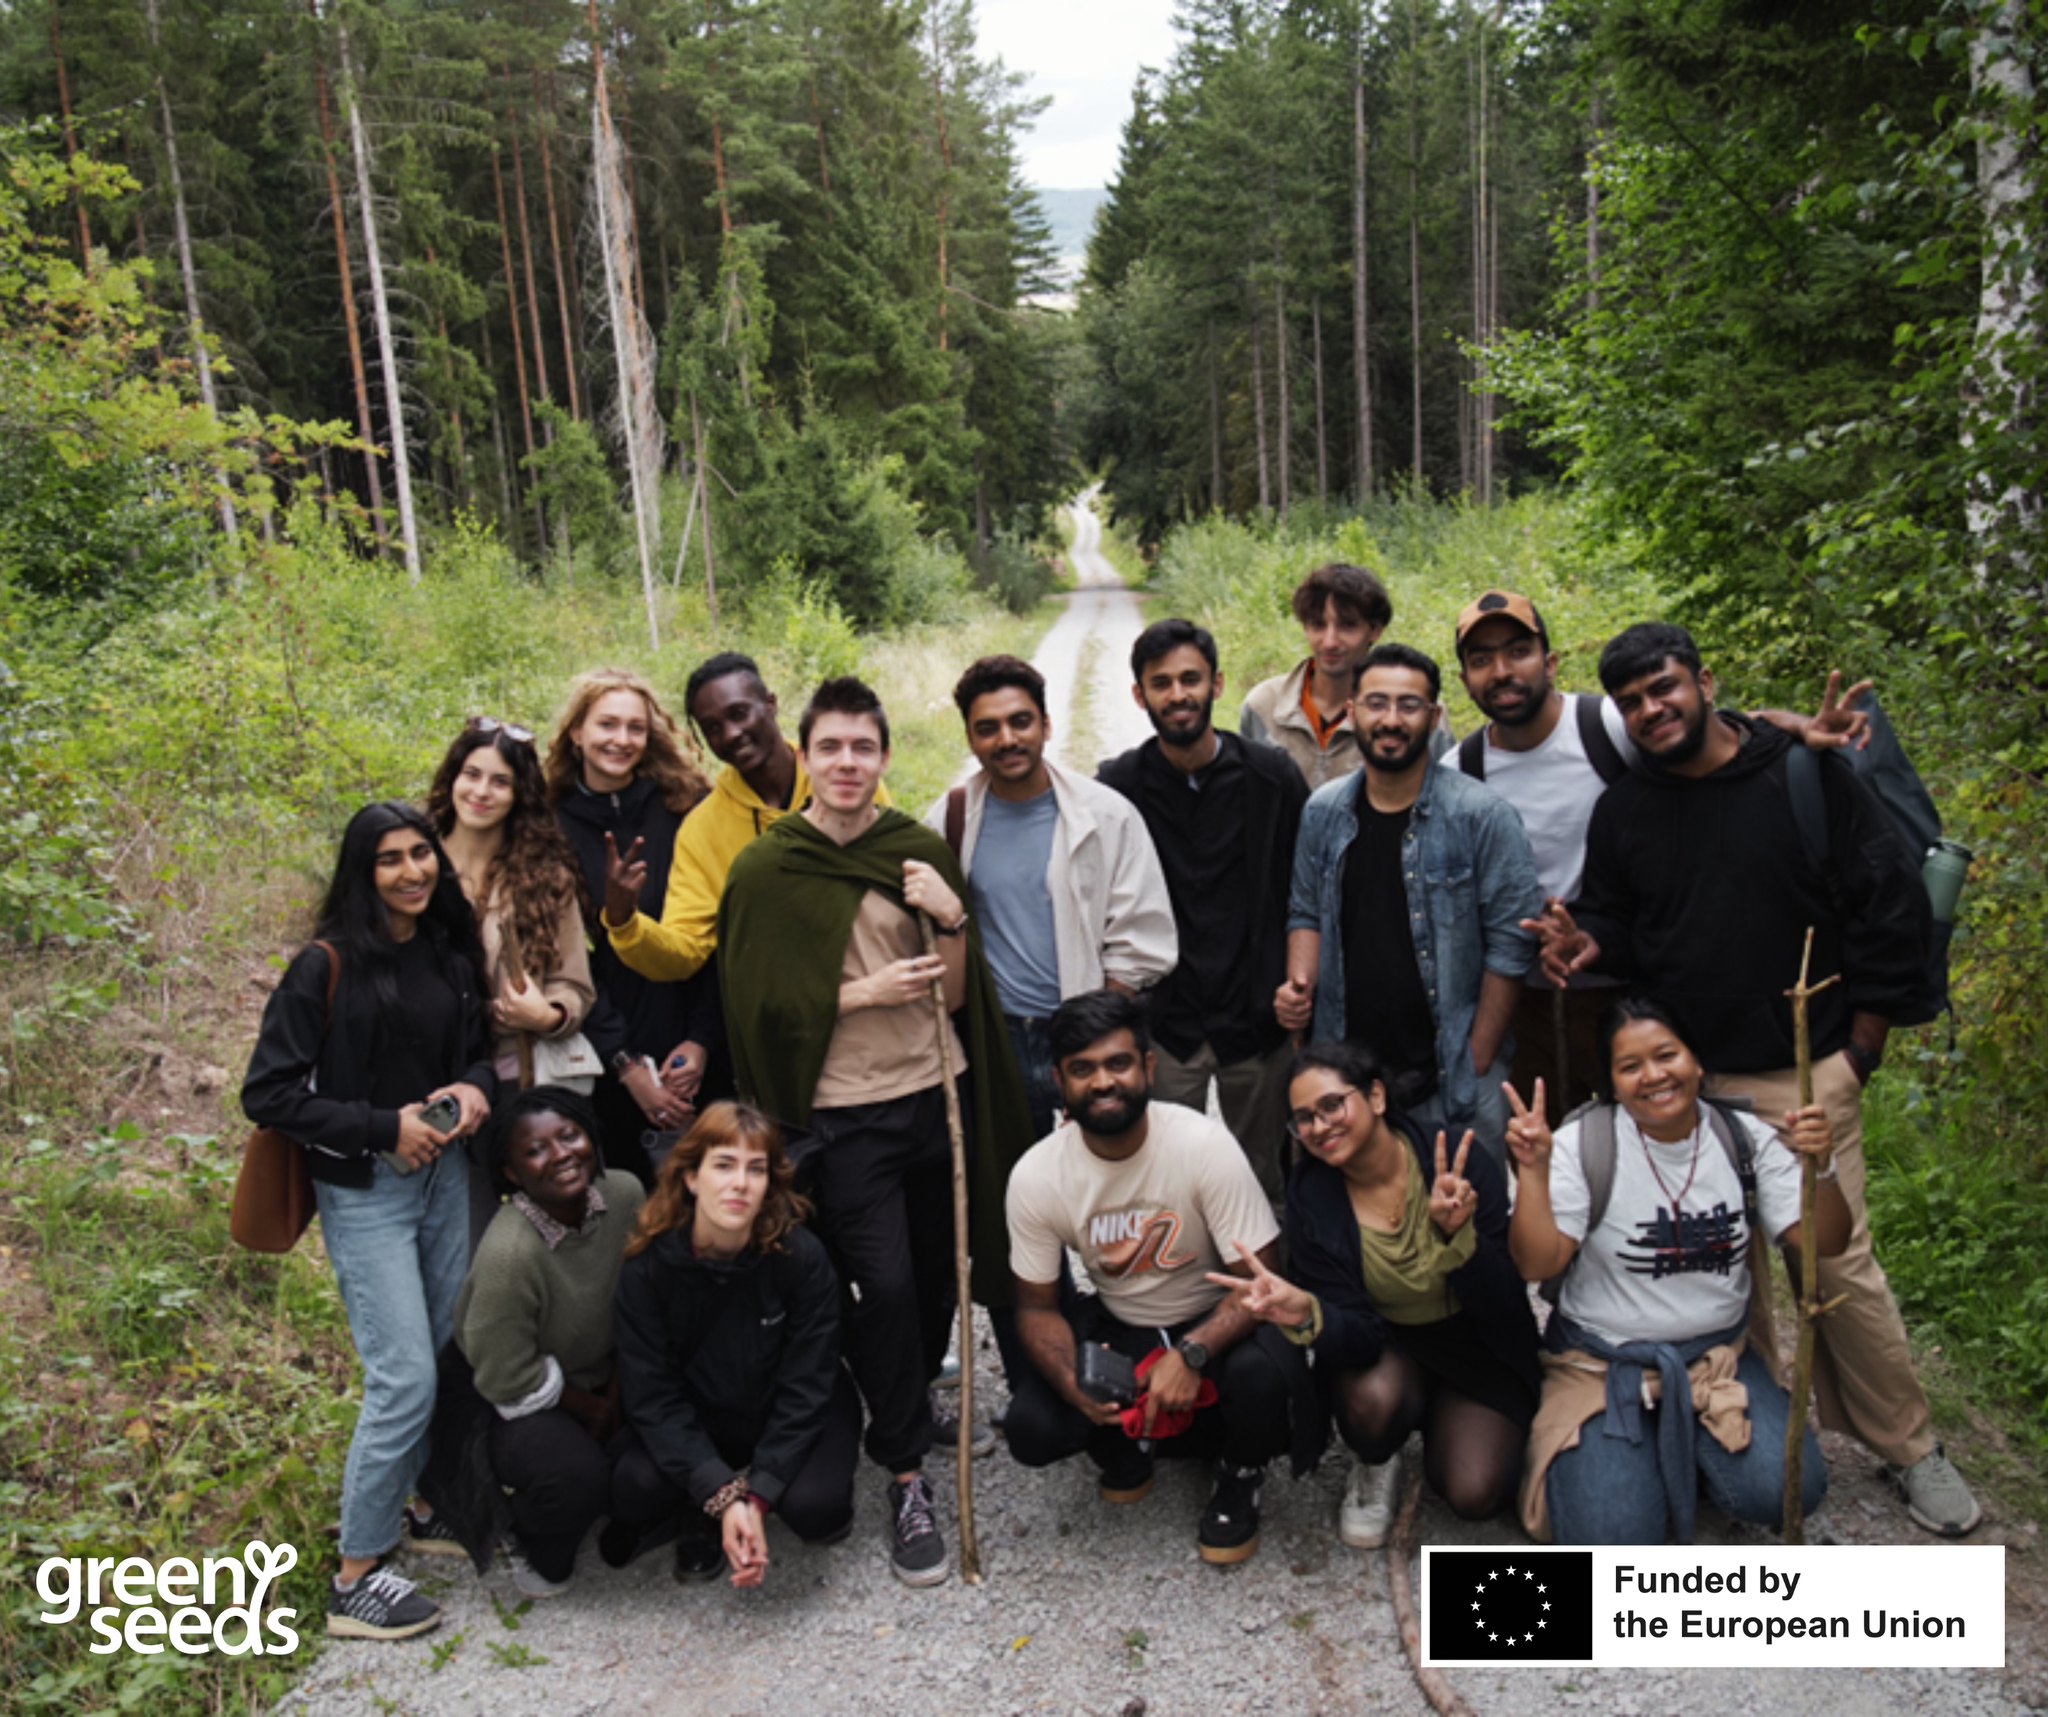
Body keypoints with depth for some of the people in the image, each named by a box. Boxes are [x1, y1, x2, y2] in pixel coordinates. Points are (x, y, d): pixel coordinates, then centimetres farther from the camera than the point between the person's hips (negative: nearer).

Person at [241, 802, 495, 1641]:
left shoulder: (451, 954, 5)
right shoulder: (326, 966, -12)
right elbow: (268, 1093, -12)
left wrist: (477, 1086, -6)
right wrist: (385, 1128, -18)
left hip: (446, 1175, 6)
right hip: (365, 1190, -6)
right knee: (406, 1378, -8)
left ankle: (432, 1509, 33)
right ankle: (355, 1578, 8)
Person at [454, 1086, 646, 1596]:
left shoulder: (625, 1194, -16)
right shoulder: (509, 1253, -32)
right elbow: (508, 1379, -22)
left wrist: (617, 1397, -6)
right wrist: (596, 1410, -11)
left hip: (605, 1378, 6)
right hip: (520, 1406, -5)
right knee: (576, 1474, -32)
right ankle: (537, 1550, 4)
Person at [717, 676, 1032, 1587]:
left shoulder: (921, 852, 2)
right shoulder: (764, 871, -6)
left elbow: (955, 997, 4)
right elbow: (760, 1007, -6)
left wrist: (953, 922, -14)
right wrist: (867, 992, -15)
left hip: (936, 1094, 4)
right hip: (844, 1112, -3)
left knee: (938, 1268, 14)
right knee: (884, 1284, -6)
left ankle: (912, 1404, 42)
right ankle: (905, 1477, 12)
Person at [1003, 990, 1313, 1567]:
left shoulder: (1204, 1145, -26)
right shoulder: (1036, 1176, -17)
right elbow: (1037, 1306, -6)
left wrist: (1191, 1354, -38)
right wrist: (1075, 1386, -27)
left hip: (1214, 1323, -2)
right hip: (1115, 1328, 2)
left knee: (1263, 1373, -35)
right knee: (1031, 1430, -22)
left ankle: (1240, 1476, 2)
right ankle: (1126, 1440, 14)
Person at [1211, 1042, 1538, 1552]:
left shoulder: (1463, 1165, -20)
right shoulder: (1311, 1194, -17)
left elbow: (1501, 1307, -21)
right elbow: (1357, 1335, -21)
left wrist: (1458, 1233, -40)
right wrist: (1308, 1316, -43)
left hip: (1476, 1351, 0)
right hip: (1385, 1347, 0)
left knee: (1474, 1494, -20)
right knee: (1373, 1400, -33)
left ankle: (1440, 1433, 16)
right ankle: (1374, 1467, 4)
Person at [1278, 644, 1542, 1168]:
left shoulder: (1483, 817, -9)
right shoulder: (1323, 812, 5)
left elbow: (1511, 947, -8)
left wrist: (1477, 1063, -9)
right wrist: (1299, 983, -3)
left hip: (1449, 1077, -3)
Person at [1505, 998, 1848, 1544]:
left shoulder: (1744, 1139, 0)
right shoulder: (1583, 1145, -11)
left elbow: (1822, 1244, -5)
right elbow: (1537, 1264, -16)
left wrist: (1820, 1168, -22)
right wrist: (1534, 1171, -29)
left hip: (1720, 1356, 3)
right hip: (1605, 1366, -3)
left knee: (1785, 1490, -21)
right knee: (1612, 1538, -19)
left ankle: (1685, 1449, 11)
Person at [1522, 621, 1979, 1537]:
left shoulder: (1807, 773, -4)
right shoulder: (1621, 810, 5)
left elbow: (1893, 904, -2)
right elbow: (1615, 930, 13)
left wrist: (1861, 1045, -3)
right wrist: (1586, 944, -12)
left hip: (1805, 1077, -3)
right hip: (1685, 1082, 3)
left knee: (1842, 1265, 0)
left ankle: (1910, 1450, 21)